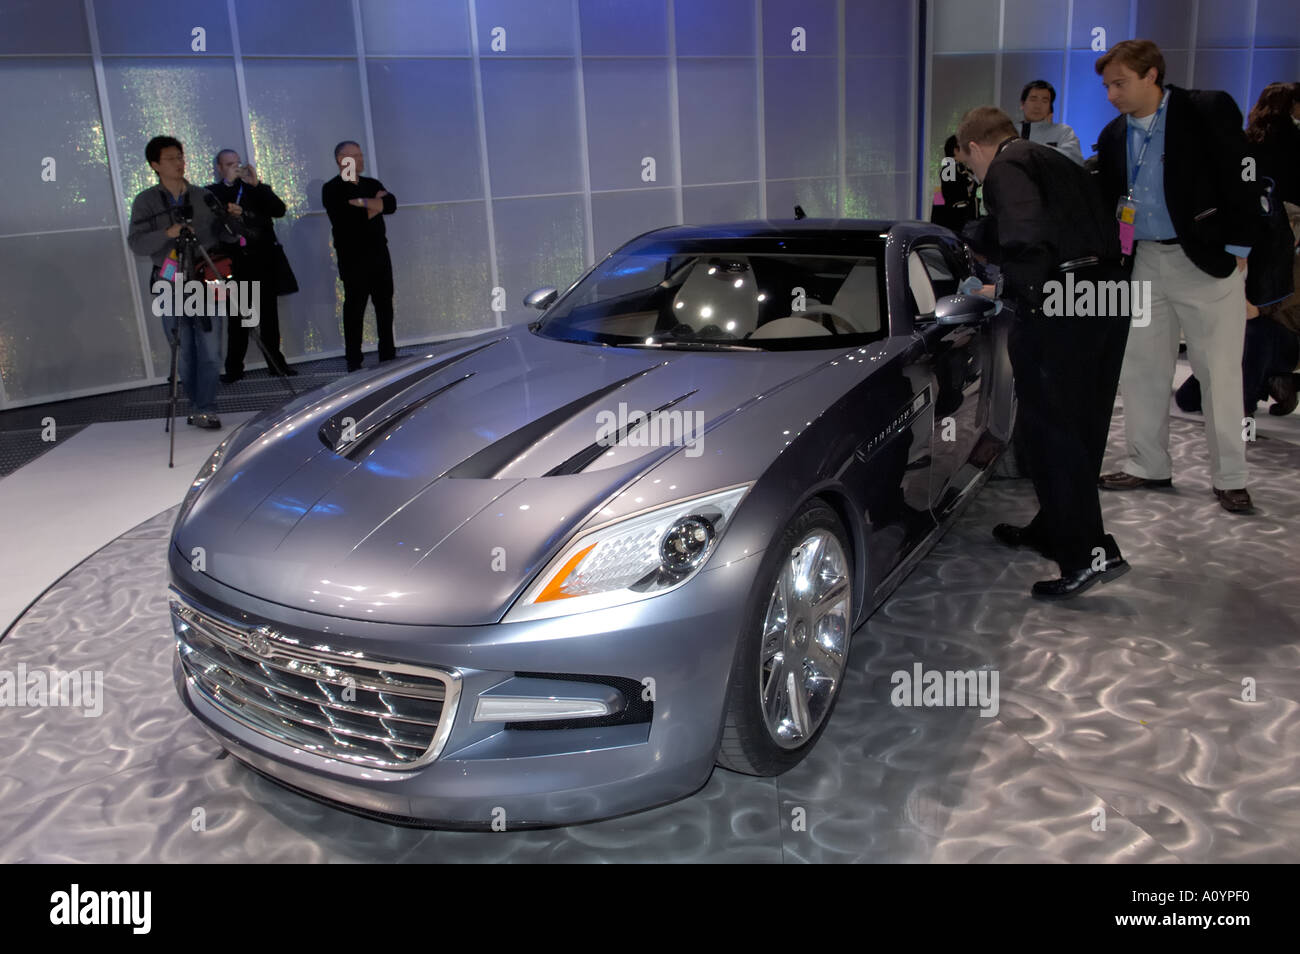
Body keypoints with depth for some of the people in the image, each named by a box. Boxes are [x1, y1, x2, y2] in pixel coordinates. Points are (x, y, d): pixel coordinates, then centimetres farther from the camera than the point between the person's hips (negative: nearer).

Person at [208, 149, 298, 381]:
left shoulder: (258, 189, 14)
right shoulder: (212, 193, 8)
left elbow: (279, 211, -3)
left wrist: (256, 183, -9)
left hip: (264, 259, 2)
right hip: (235, 262, -2)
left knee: (269, 314, 5)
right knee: (237, 318, -2)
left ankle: (275, 362, 10)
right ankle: (234, 368, 2)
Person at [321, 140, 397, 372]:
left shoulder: (373, 185, 14)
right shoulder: (332, 189, -3)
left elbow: (391, 204, -4)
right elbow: (345, 219, -18)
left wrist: (362, 202, -14)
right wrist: (374, 206, -8)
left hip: (379, 254, 6)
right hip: (353, 259, -6)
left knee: (385, 304, 9)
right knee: (354, 308, -4)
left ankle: (388, 355, 19)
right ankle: (354, 362, 0)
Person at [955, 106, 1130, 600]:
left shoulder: (1006, 167, -2)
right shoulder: (1056, 162, 26)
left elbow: (1027, 235, -22)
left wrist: (1019, 291, -9)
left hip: (1061, 302, -9)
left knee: (1051, 428, -5)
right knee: (1082, 427, 16)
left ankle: (1089, 553, -7)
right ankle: (1054, 531, 30)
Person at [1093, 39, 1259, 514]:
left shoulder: (1208, 110, -7)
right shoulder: (1113, 135, 8)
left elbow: (1241, 180, -8)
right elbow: (1104, 201, 15)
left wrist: (1236, 251, -11)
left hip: (1206, 261, -5)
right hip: (1145, 262, 5)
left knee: (1220, 372, 0)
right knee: (1139, 368, 8)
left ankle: (1229, 478, 10)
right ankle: (1147, 466, 20)